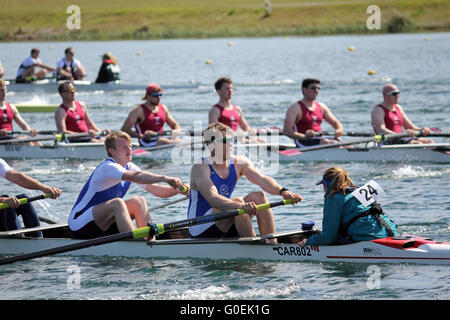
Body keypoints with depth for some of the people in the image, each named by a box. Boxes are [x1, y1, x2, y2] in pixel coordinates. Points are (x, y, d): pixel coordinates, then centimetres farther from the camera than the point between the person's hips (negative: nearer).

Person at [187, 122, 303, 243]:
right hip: (201, 231, -7)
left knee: (258, 196, -11)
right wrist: (241, 206, -50)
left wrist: (282, 191, -34)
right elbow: (212, 198, -33)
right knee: (237, 202, -28)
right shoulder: (200, 167, -18)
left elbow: (261, 179, -13)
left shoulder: (238, 163, 2)